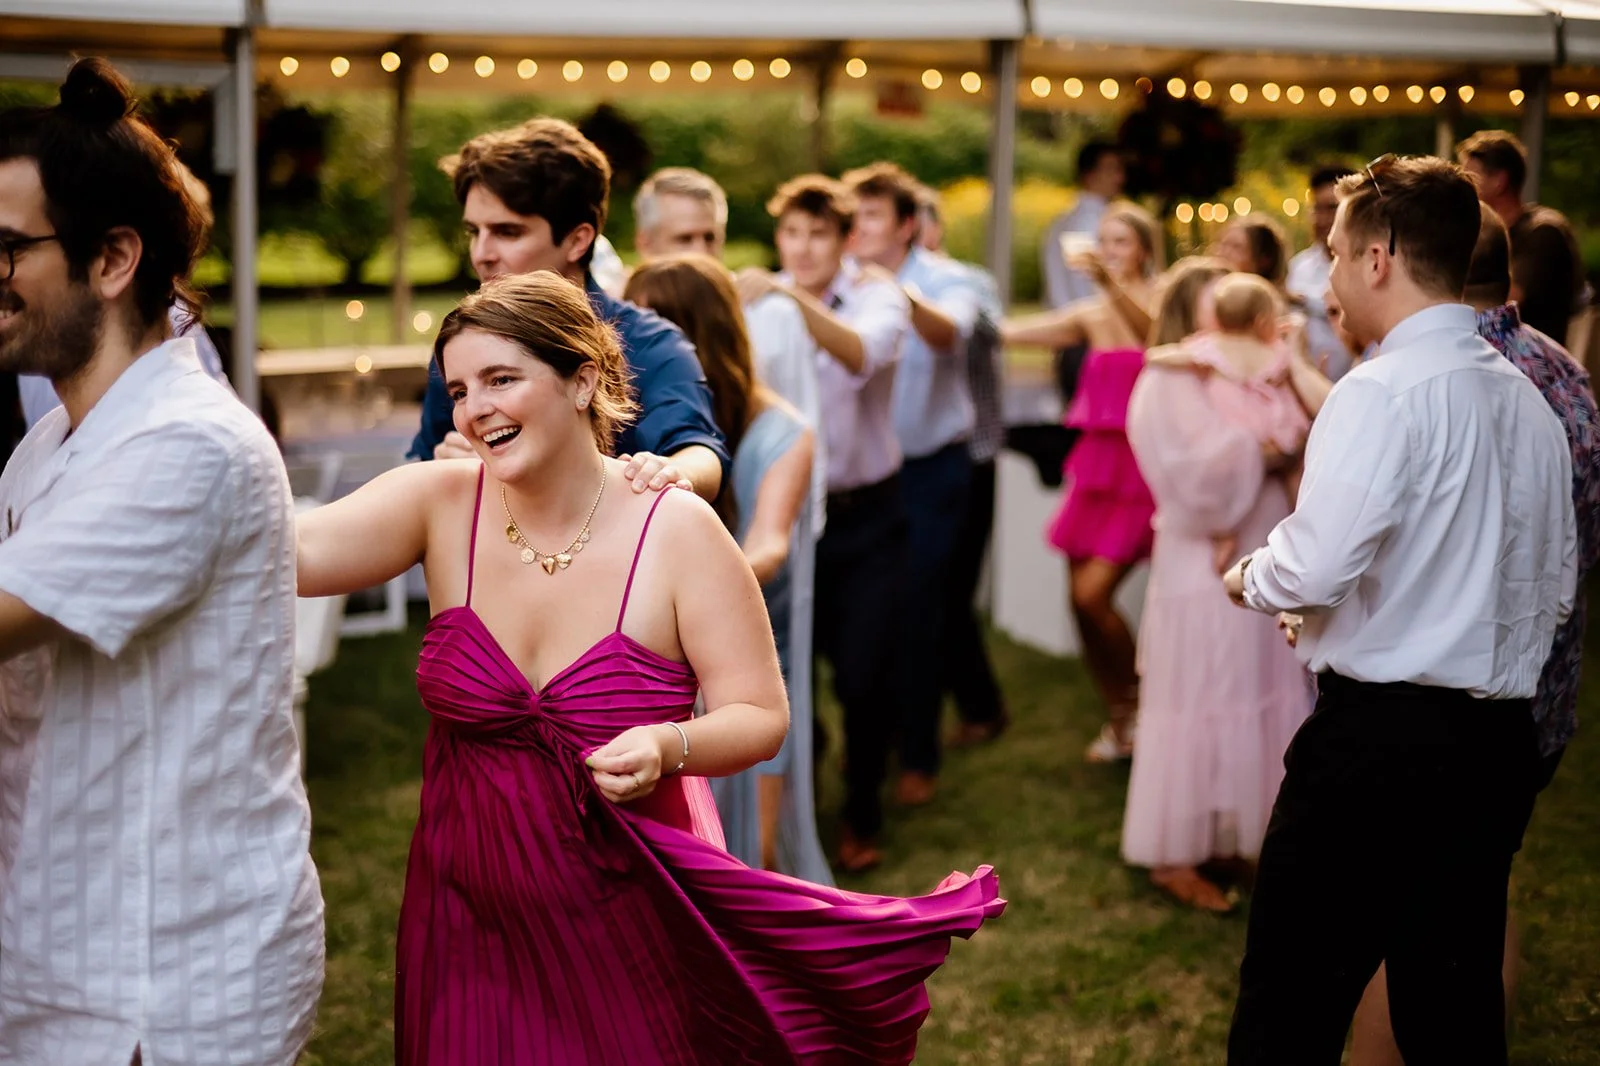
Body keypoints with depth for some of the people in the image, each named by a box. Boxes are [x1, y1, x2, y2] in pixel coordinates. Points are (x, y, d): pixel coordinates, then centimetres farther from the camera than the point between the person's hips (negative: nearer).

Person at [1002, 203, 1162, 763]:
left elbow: (1155, 333, -27)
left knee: (1093, 594, -13)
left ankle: (1138, 696, 11)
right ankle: (1120, 720, 22)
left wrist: (1111, 283, -41)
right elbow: (1010, 331, 6)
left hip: (1141, 469, -6)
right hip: (1098, 464, 6)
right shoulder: (1092, 317, 11)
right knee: (1081, 600, 5)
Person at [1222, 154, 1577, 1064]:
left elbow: (1315, 569, -20)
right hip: (1503, 741, 8)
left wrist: (1248, 577, 0)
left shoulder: (1384, 393, -13)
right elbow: (1558, 586, 17)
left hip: (1380, 738, -8)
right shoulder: (1527, 399, 10)